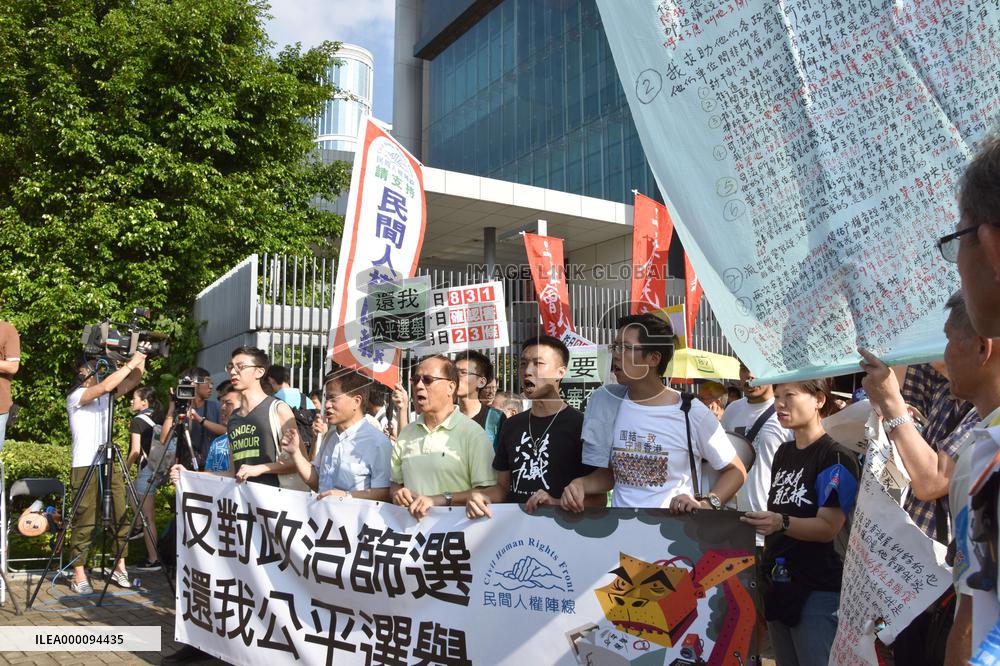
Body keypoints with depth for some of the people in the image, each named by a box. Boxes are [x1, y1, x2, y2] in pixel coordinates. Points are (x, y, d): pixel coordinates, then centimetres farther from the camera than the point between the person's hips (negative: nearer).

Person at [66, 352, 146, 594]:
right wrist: (131, 362, -18)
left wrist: (141, 359, -2)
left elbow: (131, 382, 11)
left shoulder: (105, 396, 13)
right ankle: (79, 576, 5)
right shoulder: (75, 397, -7)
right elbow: (106, 385, -22)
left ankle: (120, 568, 15)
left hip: (109, 464, 7)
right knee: (85, 522, -3)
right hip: (86, 467, -7)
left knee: (120, 517, 6)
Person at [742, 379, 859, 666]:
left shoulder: (836, 459, -13)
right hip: (777, 581, 8)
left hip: (817, 590, -8)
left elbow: (828, 528, -20)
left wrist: (781, 523, -34)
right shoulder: (783, 452, 11)